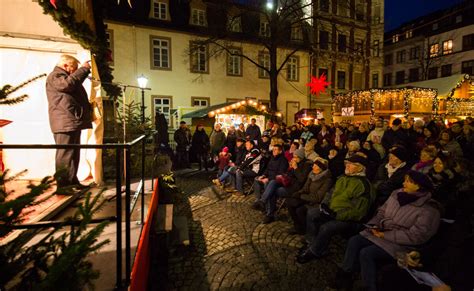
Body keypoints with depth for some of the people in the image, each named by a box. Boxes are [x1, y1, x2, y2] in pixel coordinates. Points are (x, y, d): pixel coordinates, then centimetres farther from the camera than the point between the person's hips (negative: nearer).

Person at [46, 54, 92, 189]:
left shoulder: (64, 76, 29)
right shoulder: (55, 76, -4)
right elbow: (68, 84, -25)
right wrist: (84, 69, -17)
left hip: (72, 122, 10)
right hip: (65, 122, -10)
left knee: (74, 153, 12)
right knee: (65, 154, -11)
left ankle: (72, 181, 20)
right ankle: (63, 186, -8)